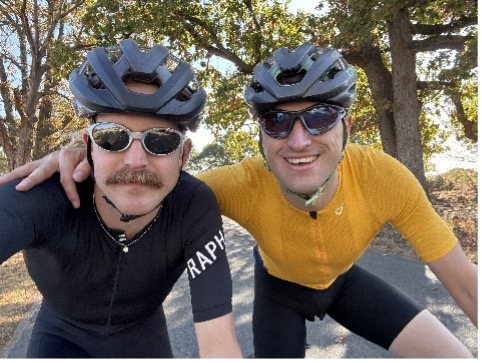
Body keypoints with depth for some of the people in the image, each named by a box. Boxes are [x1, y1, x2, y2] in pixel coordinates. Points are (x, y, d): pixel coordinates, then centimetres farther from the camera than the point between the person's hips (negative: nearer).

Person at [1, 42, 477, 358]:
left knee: (455, 354, -7)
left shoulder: (382, 177, -35)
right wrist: (85, 154, -47)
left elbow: (464, 281, -25)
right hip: (279, 284, -1)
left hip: (344, 280, 2)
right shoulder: (245, 186, -38)